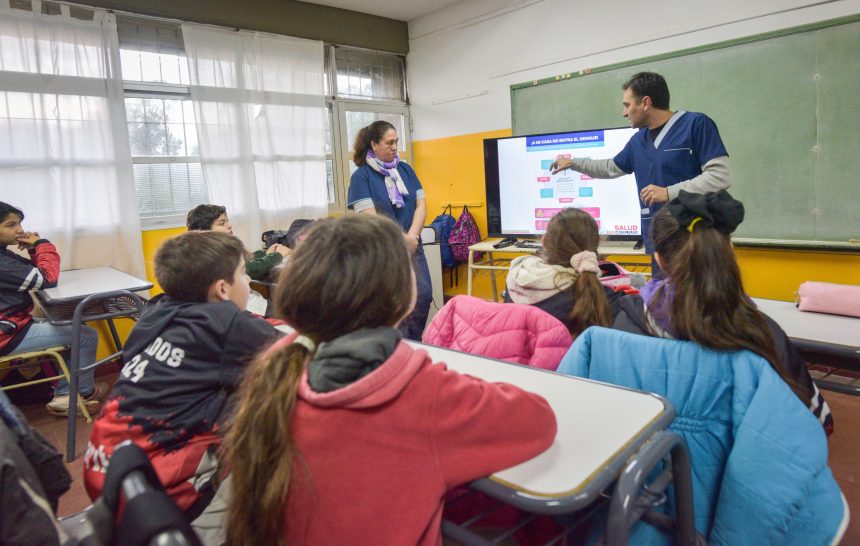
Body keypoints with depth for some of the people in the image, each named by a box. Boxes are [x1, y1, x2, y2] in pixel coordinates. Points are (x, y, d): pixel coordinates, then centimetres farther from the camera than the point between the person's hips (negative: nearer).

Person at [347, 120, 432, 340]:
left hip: (413, 248, 5)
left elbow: (421, 205, 5)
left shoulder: (405, 169, 10)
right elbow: (370, 217, -13)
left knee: (423, 296, 1)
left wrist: (411, 237, -11)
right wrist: (402, 239, -17)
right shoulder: (361, 176, -5)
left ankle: (414, 345, 20)